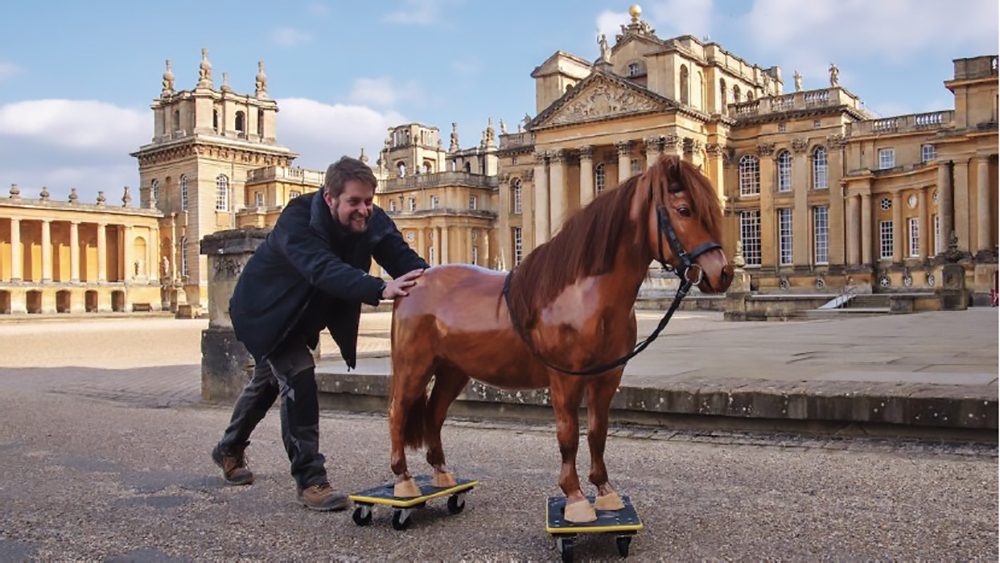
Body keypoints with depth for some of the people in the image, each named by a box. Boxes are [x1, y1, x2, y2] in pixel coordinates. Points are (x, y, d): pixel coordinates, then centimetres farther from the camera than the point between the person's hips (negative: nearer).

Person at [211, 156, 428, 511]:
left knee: (269, 380, 23)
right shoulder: (297, 221, -37)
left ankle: (230, 450, 47)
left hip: (303, 314, 7)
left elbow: (402, 256, -34)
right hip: (266, 310, -7)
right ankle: (309, 480, -10)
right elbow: (325, 270, -54)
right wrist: (380, 289, -70)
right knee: (298, 378, -22)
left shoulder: (371, 221, -21)